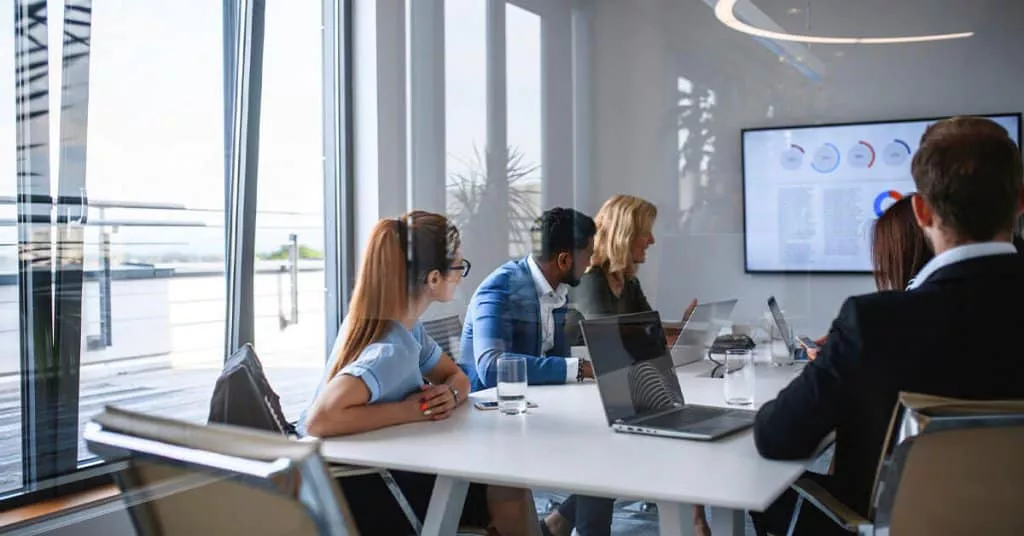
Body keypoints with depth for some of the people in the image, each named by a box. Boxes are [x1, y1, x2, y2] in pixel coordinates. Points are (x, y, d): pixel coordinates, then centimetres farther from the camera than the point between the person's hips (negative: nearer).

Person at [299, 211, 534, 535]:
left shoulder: (406, 326, 0)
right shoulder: (392, 350, -27)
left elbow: (456, 376, 13)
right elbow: (319, 419, -39)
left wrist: (451, 395, -11)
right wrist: (408, 411, -28)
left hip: (373, 470, 9)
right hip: (351, 490, -9)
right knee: (510, 496, -13)